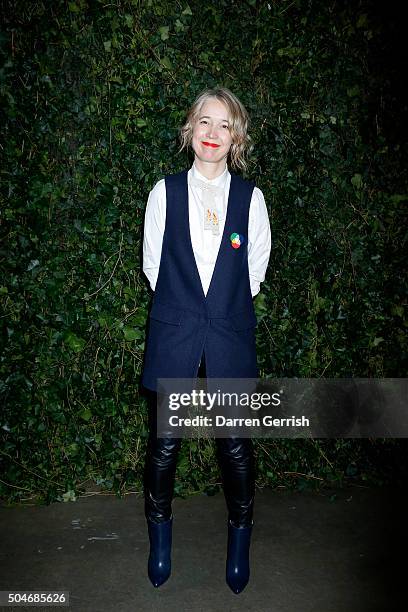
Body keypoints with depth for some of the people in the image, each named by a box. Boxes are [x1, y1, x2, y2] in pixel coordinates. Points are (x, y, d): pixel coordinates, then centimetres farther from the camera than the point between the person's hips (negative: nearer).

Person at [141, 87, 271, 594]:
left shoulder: (250, 198, 2)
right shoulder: (165, 192, 2)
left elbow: (255, 271, 8)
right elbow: (152, 265, 6)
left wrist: (225, 309, 10)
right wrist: (183, 307, 8)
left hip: (230, 341, 0)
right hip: (173, 339, 0)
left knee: (235, 447, 8)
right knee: (164, 446, 9)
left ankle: (240, 539, 34)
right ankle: (159, 533, 36)